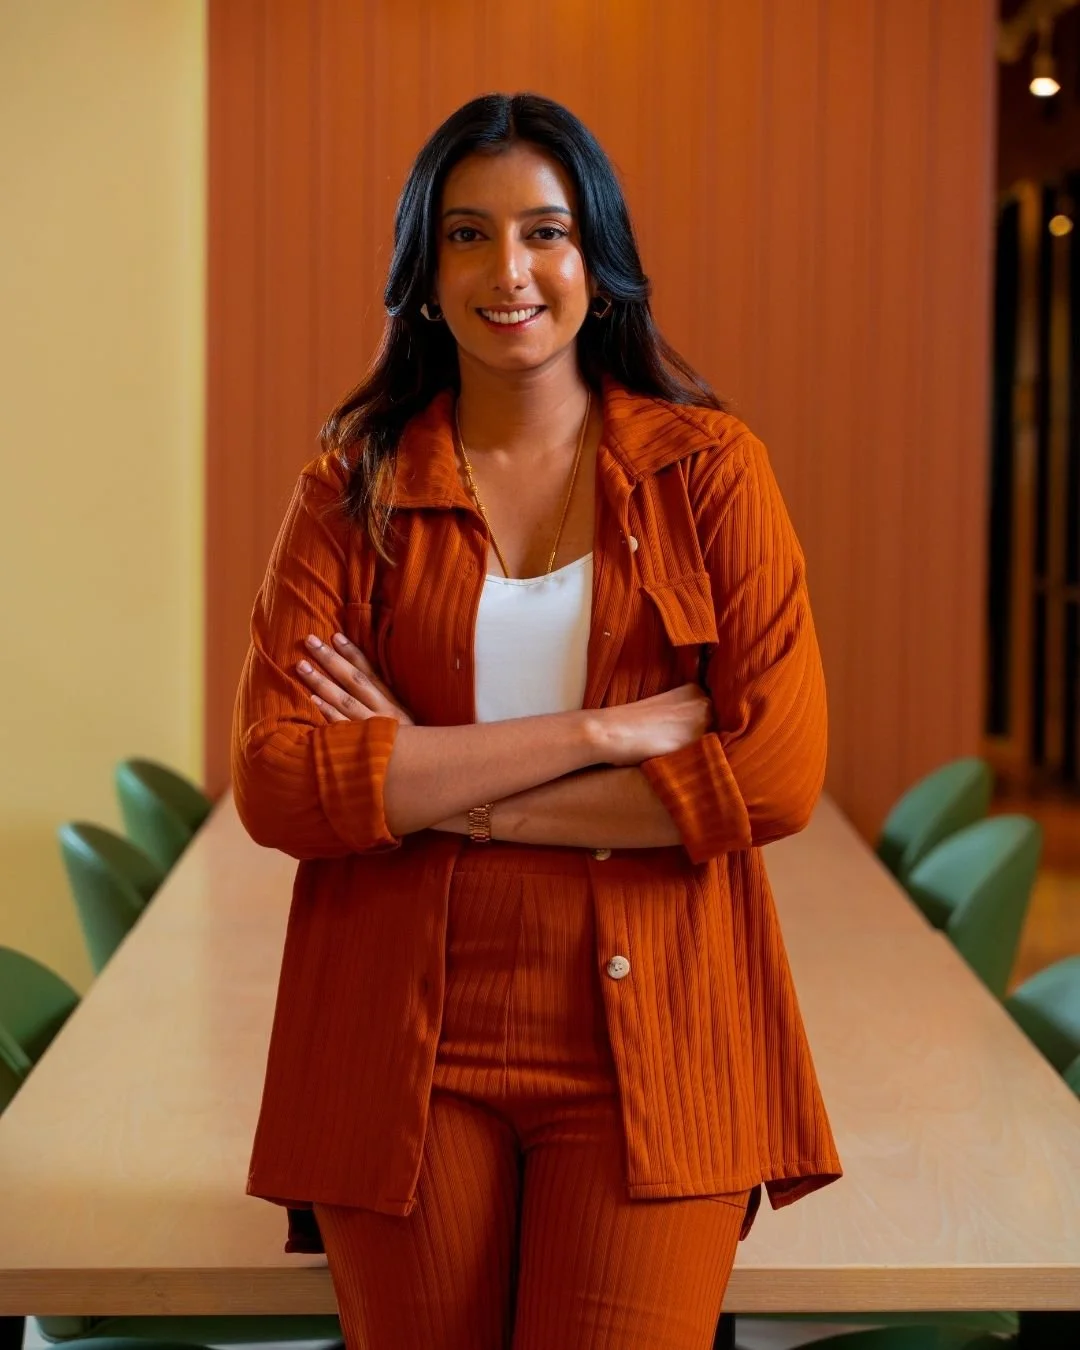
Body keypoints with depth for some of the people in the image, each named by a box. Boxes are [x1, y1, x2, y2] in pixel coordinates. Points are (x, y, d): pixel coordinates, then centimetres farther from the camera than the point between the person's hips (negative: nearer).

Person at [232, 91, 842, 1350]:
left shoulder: (707, 467, 3)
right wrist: (599, 732, -15)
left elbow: (779, 773, -8)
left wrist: (436, 788, -11)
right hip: (405, 1049, 1)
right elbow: (273, 781, -8)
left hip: (648, 1045, -1)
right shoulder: (352, 489, 4)